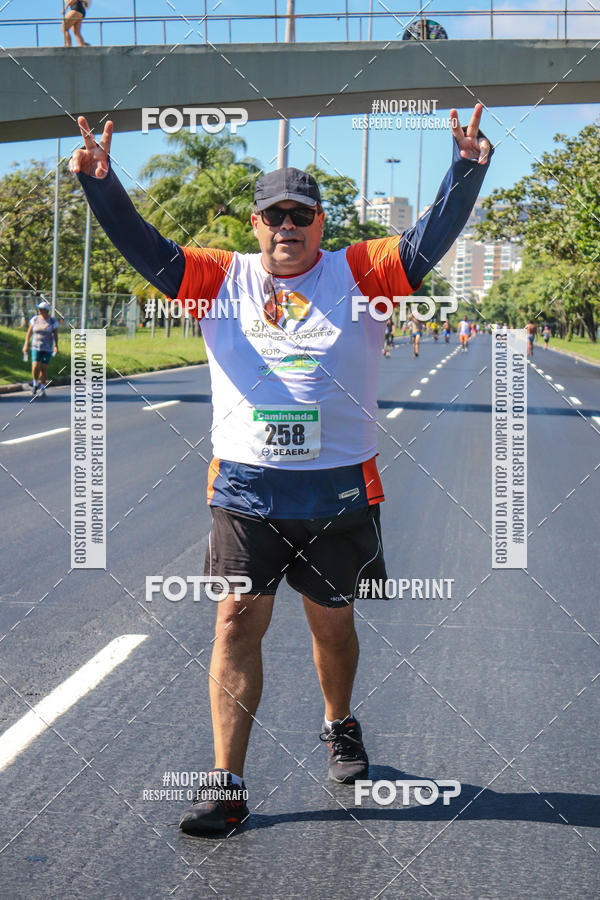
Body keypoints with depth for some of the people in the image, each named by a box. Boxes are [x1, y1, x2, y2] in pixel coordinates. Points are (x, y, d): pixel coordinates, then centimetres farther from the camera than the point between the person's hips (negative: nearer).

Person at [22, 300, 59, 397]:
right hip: (36, 347, 1)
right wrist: (26, 345, 5)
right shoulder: (35, 319, 1)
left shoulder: (53, 321, -4)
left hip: (47, 348, -1)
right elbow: (29, 332, 7)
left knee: (44, 368, -1)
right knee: (35, 367, -11)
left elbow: (55, 334, -3)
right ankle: (35, 384, 14)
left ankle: (42, 389, 12)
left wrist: (56, 346, -14)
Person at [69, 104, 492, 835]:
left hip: (340, 492, 0)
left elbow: (429, 243, -7)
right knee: (237, 623, -4)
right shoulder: (222, 279, 5)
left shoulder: (358, 274, 2)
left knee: (333, 624, 15)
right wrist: (102, 185, -15)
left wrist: (465, 170, -20)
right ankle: (227, 785, 1)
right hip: (245, 489, 0)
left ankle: (339, 727, 43)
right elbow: (146, 251, -2)